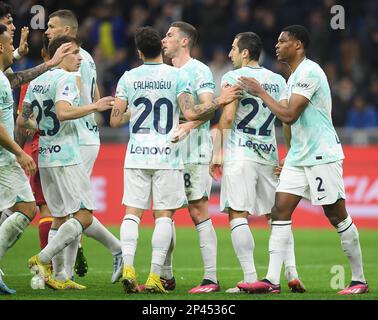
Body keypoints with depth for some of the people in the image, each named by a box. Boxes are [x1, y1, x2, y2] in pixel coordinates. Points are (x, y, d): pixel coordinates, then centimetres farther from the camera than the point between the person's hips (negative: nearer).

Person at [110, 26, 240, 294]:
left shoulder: (128, 78, 3)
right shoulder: (178, 76, -4)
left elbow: (115, 120, 3)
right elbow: (191, 113, -13)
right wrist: (219, 102, -2)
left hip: (137, 154, 2)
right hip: (167, 155, -2)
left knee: (133, 212, 5)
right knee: (164, 215, 2)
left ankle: (128, 268, -9)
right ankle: (155, 276, -4)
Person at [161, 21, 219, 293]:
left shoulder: (199, 71, -7)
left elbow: (208, 106, -20)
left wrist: (189, 125, -36)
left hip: (194, 152, -8)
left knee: (199, 211, -9)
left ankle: (211, 278, -8)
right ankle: (165, 276, 15)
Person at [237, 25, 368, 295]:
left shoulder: (309, 72, -15)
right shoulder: (296, 76, 17)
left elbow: (289, 115, -20)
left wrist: (260, 92, -10)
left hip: (322, 155, -9)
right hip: (299, 157, 9)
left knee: (337, 216, -2)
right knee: (280, 211, -1)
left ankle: (359, 280, 7)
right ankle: (272, 280, -5)